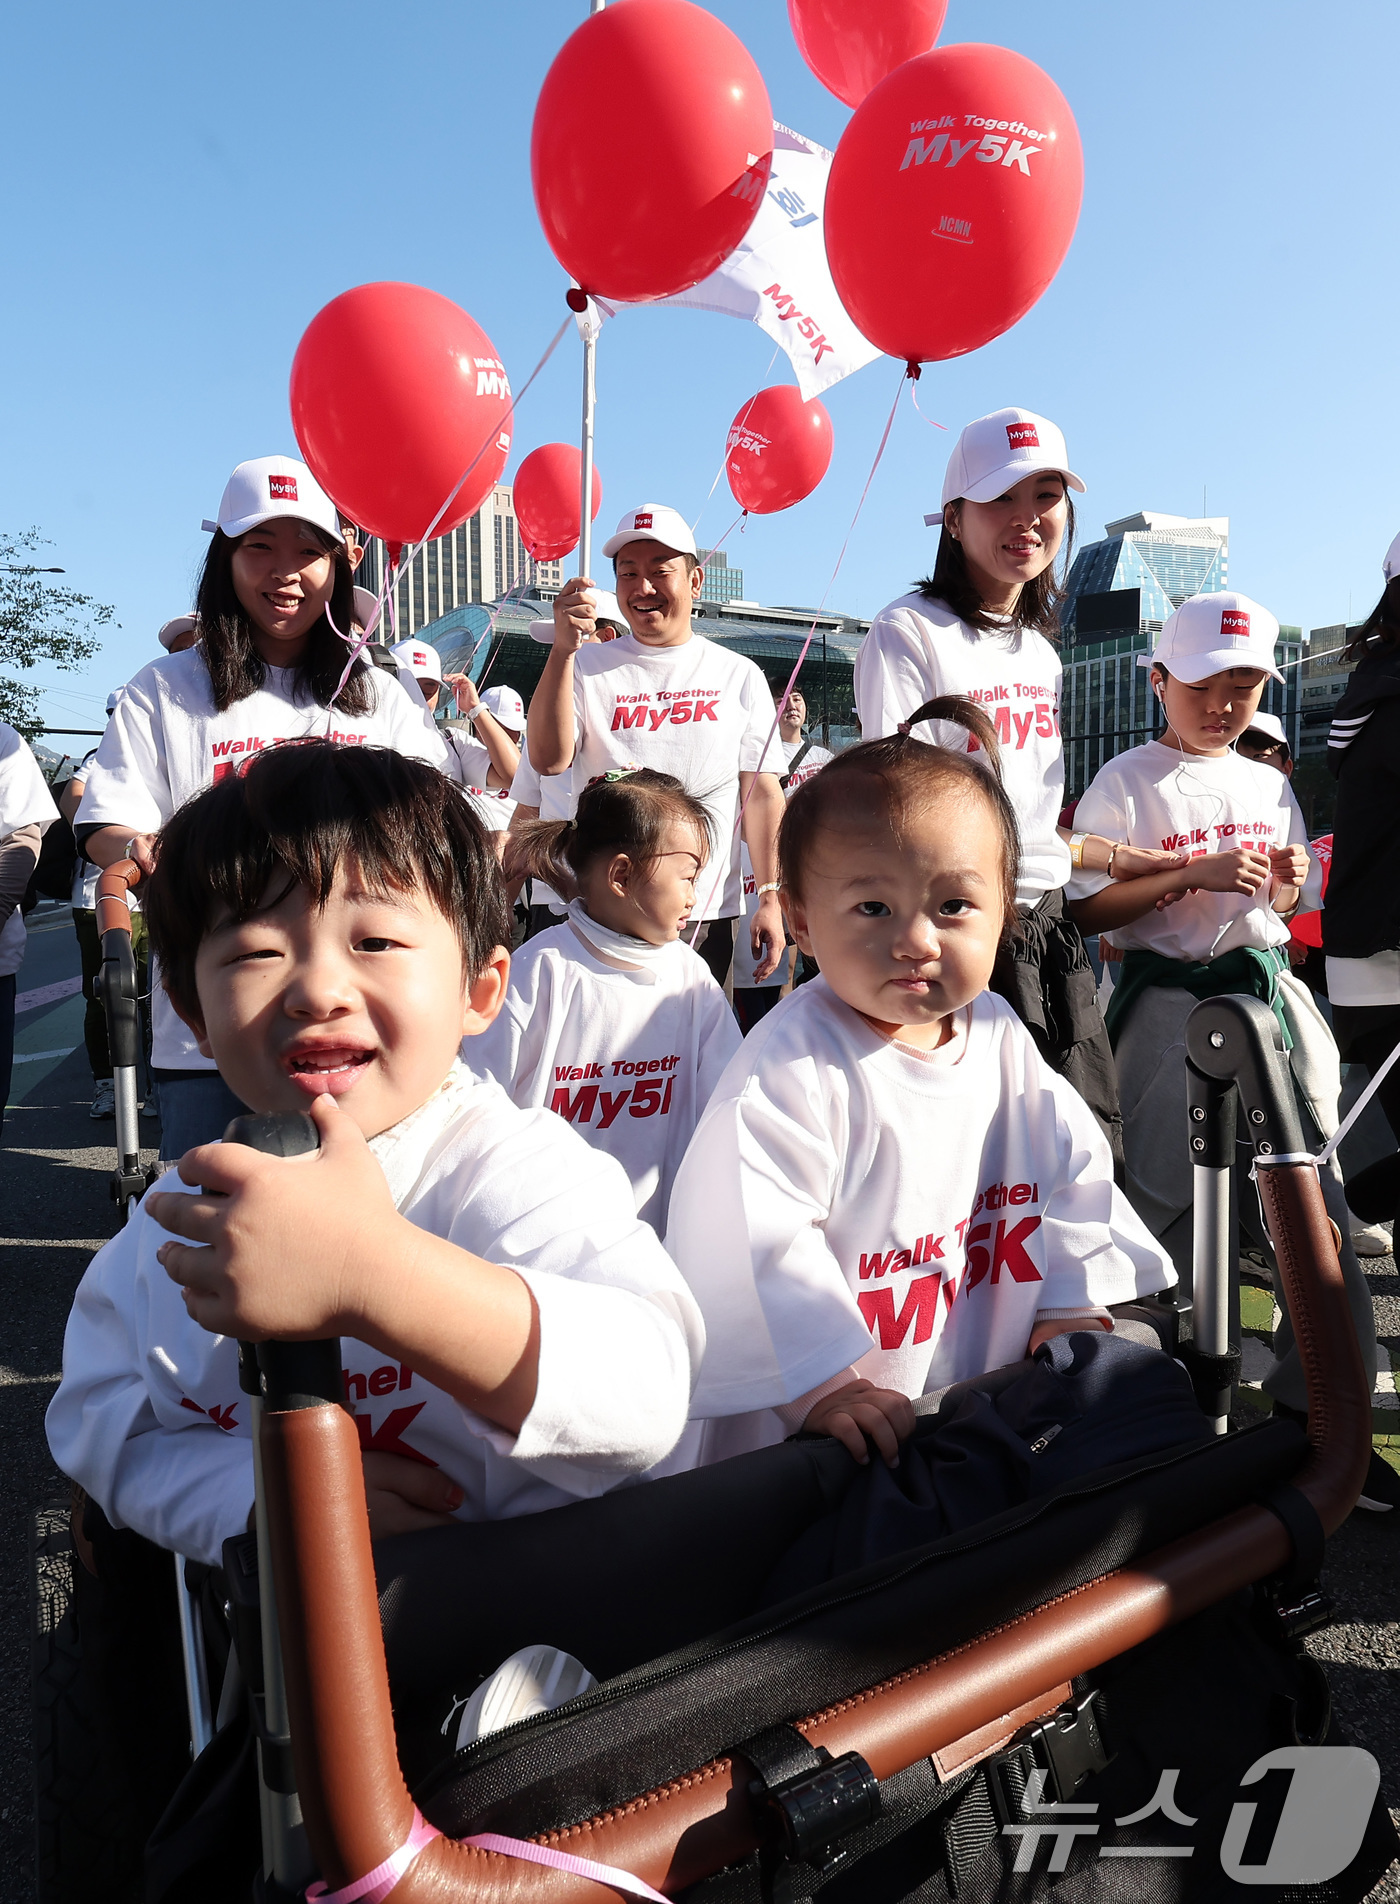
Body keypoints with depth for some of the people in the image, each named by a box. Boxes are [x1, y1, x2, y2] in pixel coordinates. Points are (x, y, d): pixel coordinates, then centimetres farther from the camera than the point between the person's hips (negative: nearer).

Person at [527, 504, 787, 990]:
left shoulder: (738, 675, 8)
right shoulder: (586, 668, 5)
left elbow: (762, 793, 5)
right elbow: (549, 760, -10)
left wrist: (770, 898, -3)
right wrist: (563, 650, -19)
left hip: (708, 916, 1)